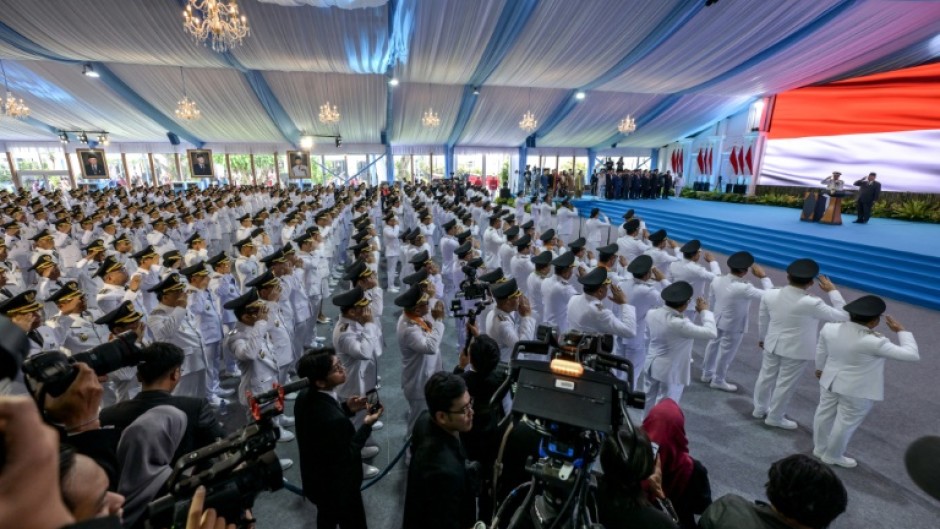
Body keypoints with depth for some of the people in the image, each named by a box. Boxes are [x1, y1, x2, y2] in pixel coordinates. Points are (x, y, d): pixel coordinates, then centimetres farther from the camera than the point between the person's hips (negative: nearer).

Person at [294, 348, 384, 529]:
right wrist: (366, 425, -22)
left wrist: (346, 408, -8)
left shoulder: (304, 396, -17)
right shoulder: (335, 420, -42)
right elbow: (346, 456, -27)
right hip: (339, 487, -7)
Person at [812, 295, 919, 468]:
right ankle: (832, 456, 29)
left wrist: (820, 368, 22)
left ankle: (819, 448, 38)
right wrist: (901, 331, -8)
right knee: (846, 423, 13)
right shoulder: (873, 342, -29)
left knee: (825, 414, 20)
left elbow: (821, 352, 5)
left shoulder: (829, 328, -11)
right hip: (858, 390, -6)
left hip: (830, 381, 6)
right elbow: (911, 355, -20)